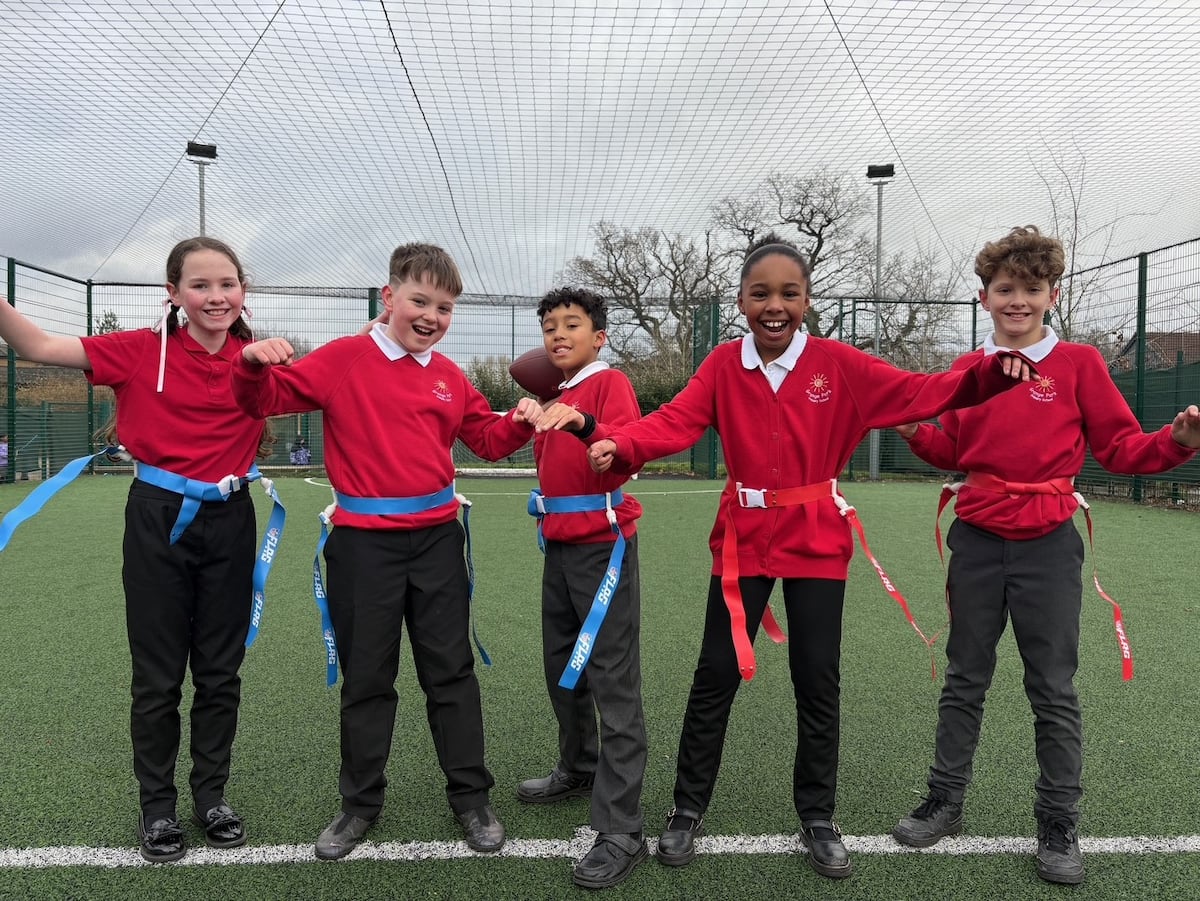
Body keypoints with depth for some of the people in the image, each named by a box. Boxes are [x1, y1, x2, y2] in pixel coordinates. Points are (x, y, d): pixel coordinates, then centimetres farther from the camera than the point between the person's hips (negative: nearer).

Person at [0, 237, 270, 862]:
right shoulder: (142, 351, -6)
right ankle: (156, 805, 28)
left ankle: (210, 794, 32)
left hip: (228, 523, 2)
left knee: (220, 671, 12)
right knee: (158, 676, 9)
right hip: (158, 520, -1)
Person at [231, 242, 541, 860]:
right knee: (365, 677, 11)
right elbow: (263, 400, -4)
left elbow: (487, 440, 15)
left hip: (437, 540, 3)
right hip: (364, 544, -3)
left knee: (450, 671, 10)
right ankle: (360, 803, 29)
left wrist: (518, 423, -4)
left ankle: (471, 797, 25)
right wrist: (253, 363, -25)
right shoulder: (343, 359, -5)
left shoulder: (449, 377, 7)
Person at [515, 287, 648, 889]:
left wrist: (585, 425, -43)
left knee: (613, 684, -7)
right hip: (559, 545, 9)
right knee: (561, 669, 19)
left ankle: (621, 831, -3)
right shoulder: (552, 393, 15)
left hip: (603, 545, -9)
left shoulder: (611, 384, -9)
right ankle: (578, 771, 38)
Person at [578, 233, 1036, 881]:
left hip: (816, 542, 0)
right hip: (743, 539, 0)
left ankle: (817, 818, 30)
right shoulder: (723, 365, -4)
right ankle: (687, 810, 26)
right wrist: (616, 443, -34)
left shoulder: (837, 363, -5)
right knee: (716, 676, 7)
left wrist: (990, 375, -23)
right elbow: (673, 422, -15)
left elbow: (917, 393, -7)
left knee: (818, 682, 9)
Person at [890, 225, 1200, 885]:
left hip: (1047, 545, -3)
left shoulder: (1078, 363, -2)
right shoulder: (967, 369, 6)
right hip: (978, 542, 3)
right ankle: (944, 803, 28)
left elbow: (1121, 448, -2)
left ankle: (1059, 825, 22)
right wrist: (914, 430, -5)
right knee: (964, 681, 13)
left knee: (1054, 691, 6)